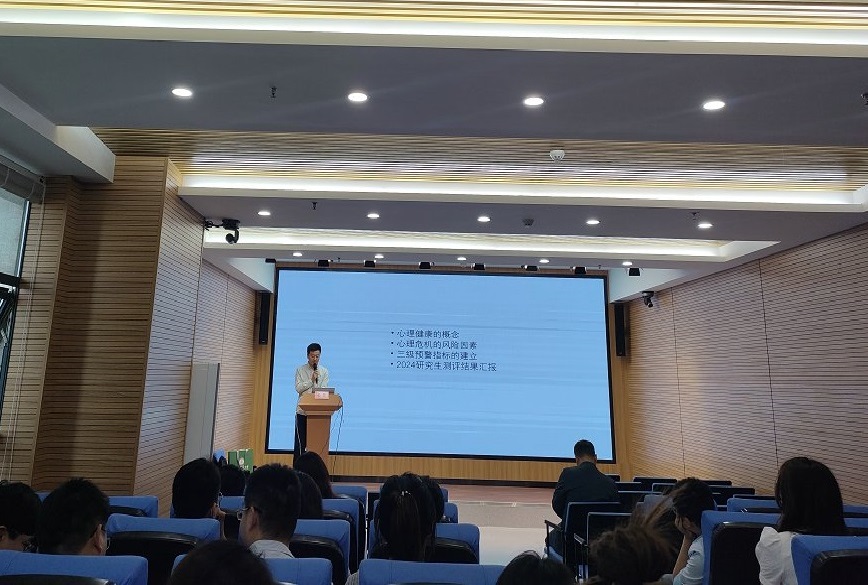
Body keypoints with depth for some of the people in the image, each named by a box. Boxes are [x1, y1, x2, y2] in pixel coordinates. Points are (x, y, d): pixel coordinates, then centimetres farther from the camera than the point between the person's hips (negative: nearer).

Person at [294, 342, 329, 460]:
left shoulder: (324, 372, 5)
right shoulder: (300, 370, 3)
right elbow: (298, 388, -6)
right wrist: (311, 380, -14)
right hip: (302, 410, -1)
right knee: (300, 442, 2)